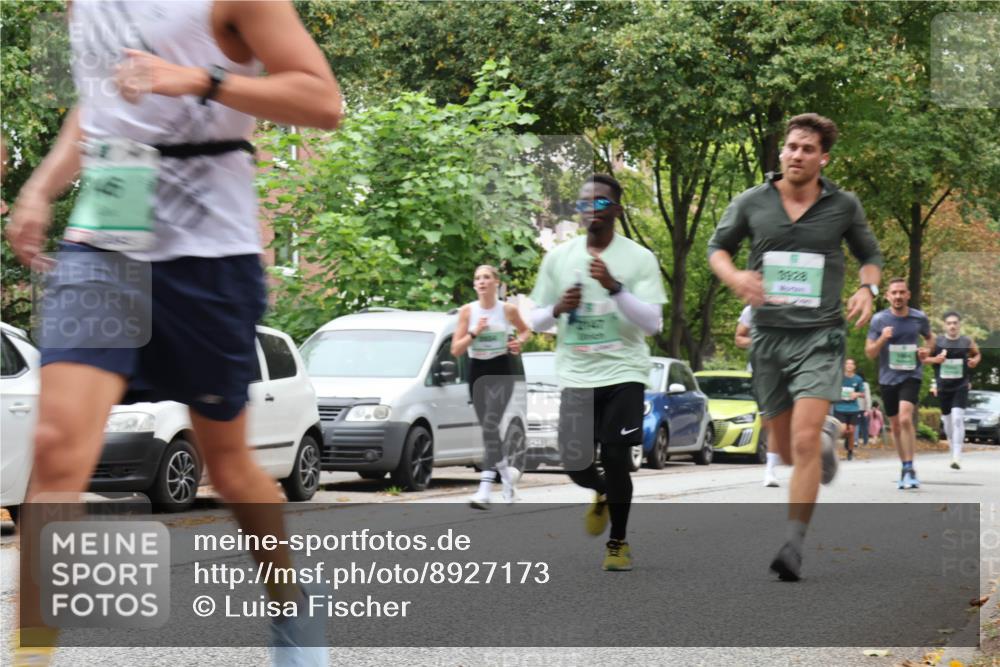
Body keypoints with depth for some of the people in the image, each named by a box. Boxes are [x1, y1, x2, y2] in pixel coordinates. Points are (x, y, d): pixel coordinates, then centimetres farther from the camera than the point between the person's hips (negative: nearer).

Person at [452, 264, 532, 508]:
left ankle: (485, 489, -23)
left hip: (502, 371, -3)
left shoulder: (508, 310, -4)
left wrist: (519, 342, -5)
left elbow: (525, 330, 16)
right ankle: (506, 470, 34)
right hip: (478, 371, 3)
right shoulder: (468, 311, -2)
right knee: (488, 428, 8)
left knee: (490, 425, -18)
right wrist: (474, 333, -18)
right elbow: (455, 350, -3)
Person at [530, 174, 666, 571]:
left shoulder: (639, 259, -2)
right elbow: (536, 322, 12)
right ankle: (603, 495, 38)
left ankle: (618, 542, 13)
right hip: (576, 375, 3)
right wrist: (558, 310, -11)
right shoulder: (558, 258, 6)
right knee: (576, 465, 0)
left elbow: (653, 323, -9)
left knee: (615, 457, -9)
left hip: (623, 373, -2)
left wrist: (615, 288, -22)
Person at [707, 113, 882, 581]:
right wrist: (735, 277, -8)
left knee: (803, 443, -17)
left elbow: (870, 255, 16)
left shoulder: (844, 206, 2)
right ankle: (828, 434, 49)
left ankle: (793, 547, -14)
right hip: (768, 334, 3)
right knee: (785, 448, 12)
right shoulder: (751, 203, 2)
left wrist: (868, 288, -5)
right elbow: (717, 246, 13)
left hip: (819, 336, -3)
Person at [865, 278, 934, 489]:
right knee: (895, 426, 11)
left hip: (911, 375, -2)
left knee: (905, 418, -23)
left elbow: (930, 337, 21)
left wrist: (927, 350, -1)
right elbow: (869, 353, 0)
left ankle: (909, 469, -20)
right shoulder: (879, 319, -2)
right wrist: (882, 339, -19)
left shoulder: (919, 318, 0)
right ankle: (905, 468, 28)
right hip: (888, 377, 2)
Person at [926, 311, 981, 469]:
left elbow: (977, 353, 17)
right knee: (947, 421, 11)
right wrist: (935, 359, -14)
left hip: (961, 387, -2)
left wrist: (975, 360, -5)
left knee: (957, 418, -18)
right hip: (943, 387, 2)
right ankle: (954, 451, 35)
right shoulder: (936, 341, -4)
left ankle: (957, 458, -21)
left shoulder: (967, 342, -2)